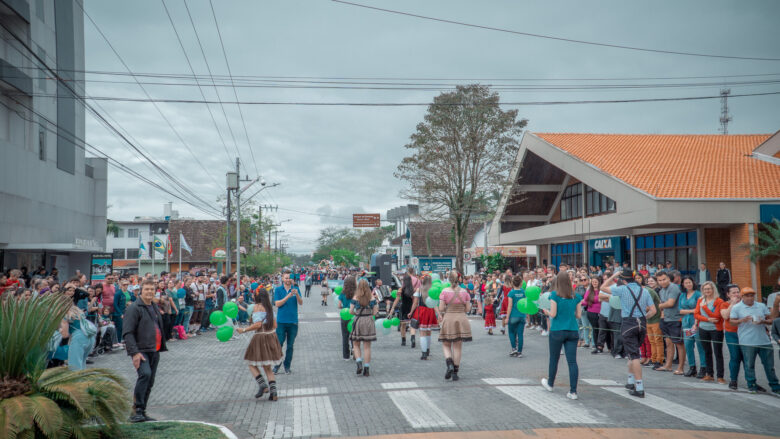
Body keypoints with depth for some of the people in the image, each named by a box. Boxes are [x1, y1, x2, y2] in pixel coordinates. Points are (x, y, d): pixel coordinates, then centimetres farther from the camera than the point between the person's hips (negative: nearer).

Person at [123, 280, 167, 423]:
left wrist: (161, 348, 21)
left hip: (154, 351, 8)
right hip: (141, 351, -8)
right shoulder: (134, 308, -8)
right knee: (145, 374, -27)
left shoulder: (154, 308, 18)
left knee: (149, 383, 9)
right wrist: (134, 353, -22)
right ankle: (137, 410, -20)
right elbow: (127, 333, -14)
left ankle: (142, 413, 18)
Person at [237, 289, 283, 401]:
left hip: (260, 337, -7)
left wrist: (244, 330, -12)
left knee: (252, 364, 11)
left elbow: (258, 325, -19)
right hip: (272, 336, 7)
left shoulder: (257, 307, -10)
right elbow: (274, 325, 12)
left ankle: (262, 384, -7)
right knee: (267, 367, 14)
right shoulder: (269, 307, 11)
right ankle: (273, 391, 2)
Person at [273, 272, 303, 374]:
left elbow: (301, 303, -5)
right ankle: (276, 365, 14)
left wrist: (297, 295, -24)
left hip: (293, 321, 1)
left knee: (290, 346, 7)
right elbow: (277, 304, -9)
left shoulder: (296, 289, 4)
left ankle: (287, 366, 17)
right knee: (279, 344, 0)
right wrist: (288, 296, -21)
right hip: (281, 321, -1)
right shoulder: (278, 289, 1)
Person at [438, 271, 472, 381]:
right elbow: (467, 308, 1)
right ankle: (455, 372, 11)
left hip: (448, 319, -2)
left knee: (446, 345, 12)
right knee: (458, 347, 9)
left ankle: (449, 364, -13)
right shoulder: (464, 292, -1)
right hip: (461, 320, 2)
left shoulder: (445, 291, -8)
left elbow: (441, 309, -10)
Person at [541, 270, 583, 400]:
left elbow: (553, 314, -10)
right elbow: (579, 315, 4)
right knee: (572, 361, 1)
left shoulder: (554, 295, -9)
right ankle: (573, 391, -3)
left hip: (557, 331, -2)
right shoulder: (576, 296, 2)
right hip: (572, 331, 2)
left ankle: (550, 384, 33)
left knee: (554, 359, 15)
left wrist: (546, 312, 10)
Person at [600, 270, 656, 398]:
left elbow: (603, 288, 4)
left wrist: (613, 276, 11)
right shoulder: (644, 291, 7)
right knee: (633, 353, 21)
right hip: (642, 324, 5)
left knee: (634, 355, -6)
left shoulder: (622, 289, -6)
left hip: (629, 323, -5)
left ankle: (639, 388, -10)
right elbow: (653, 310, 6)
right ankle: (631, 382, 29)